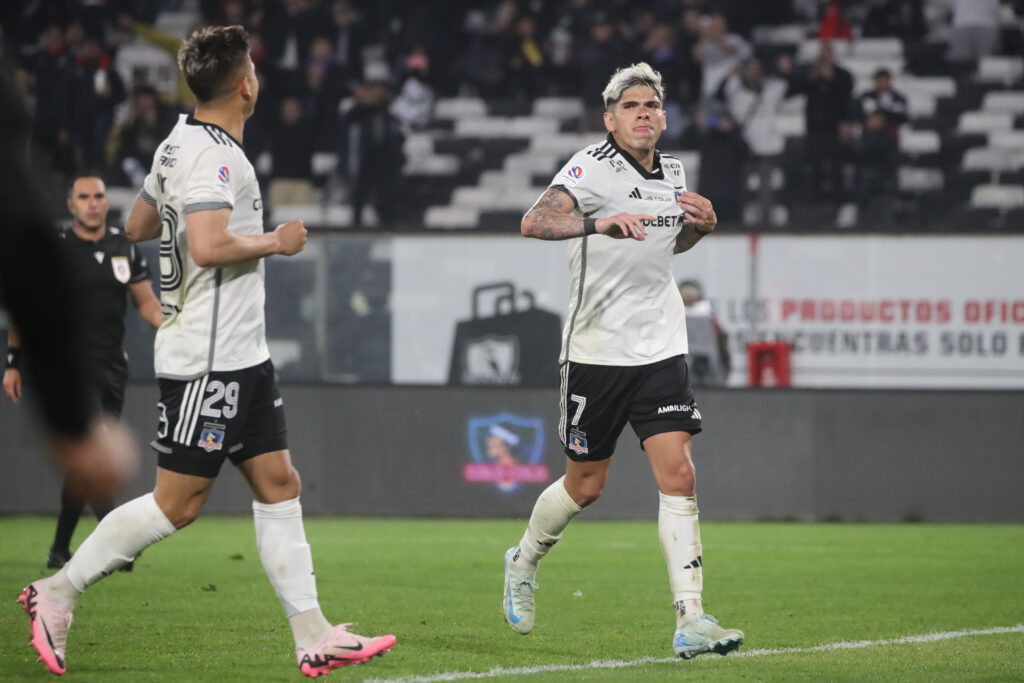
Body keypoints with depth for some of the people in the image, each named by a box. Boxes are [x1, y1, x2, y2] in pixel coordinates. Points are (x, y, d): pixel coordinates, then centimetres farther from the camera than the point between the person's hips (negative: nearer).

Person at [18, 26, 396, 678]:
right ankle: (58, 593, 5)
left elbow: (137, 225, 24)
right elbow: (208, 247, -29)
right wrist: (274, 241, -15)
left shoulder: (180, 145, 12)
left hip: (240, 355, 10)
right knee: (178, 502, -5)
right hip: (209, 360, -10)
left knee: (278, 485, 7)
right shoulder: (212, 156, -18)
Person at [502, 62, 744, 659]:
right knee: (585, 486, 7)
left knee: (678, 476, -9)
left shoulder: (673, 172, 9)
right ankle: (524, 562, 37)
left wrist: (702, 225, 5)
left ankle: (691, 621, -13)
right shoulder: (592, 167, -11)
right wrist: (599, 222, -43)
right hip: (597, 350, -4)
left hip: (661, 347, 4)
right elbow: (535, 222, -27)